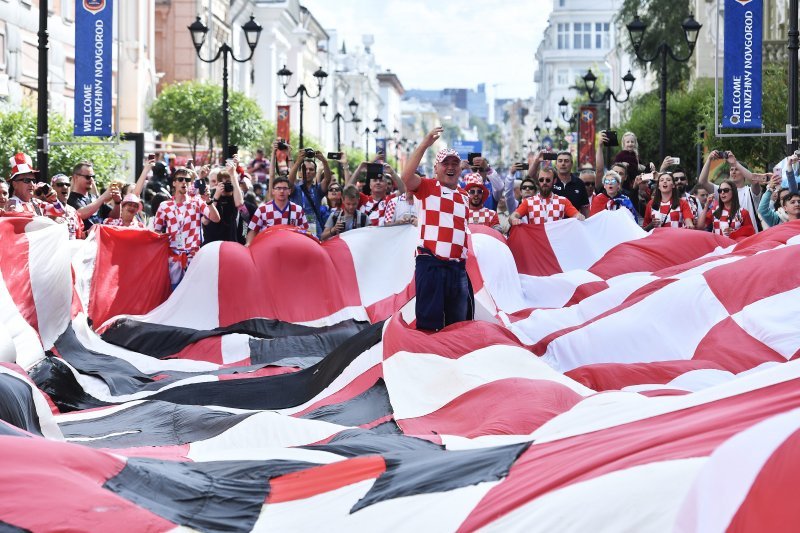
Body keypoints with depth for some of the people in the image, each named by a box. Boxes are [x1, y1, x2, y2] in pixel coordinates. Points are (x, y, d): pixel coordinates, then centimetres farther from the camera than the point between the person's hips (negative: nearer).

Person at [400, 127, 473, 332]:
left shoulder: (464, 196, 19)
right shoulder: (427, 187, 3)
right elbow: (406, 177, -17)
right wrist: (425, 144, -18)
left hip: (458, 267, 6)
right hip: (430, 265, -6)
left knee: (459, 324, 9)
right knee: (428, 321, -6)